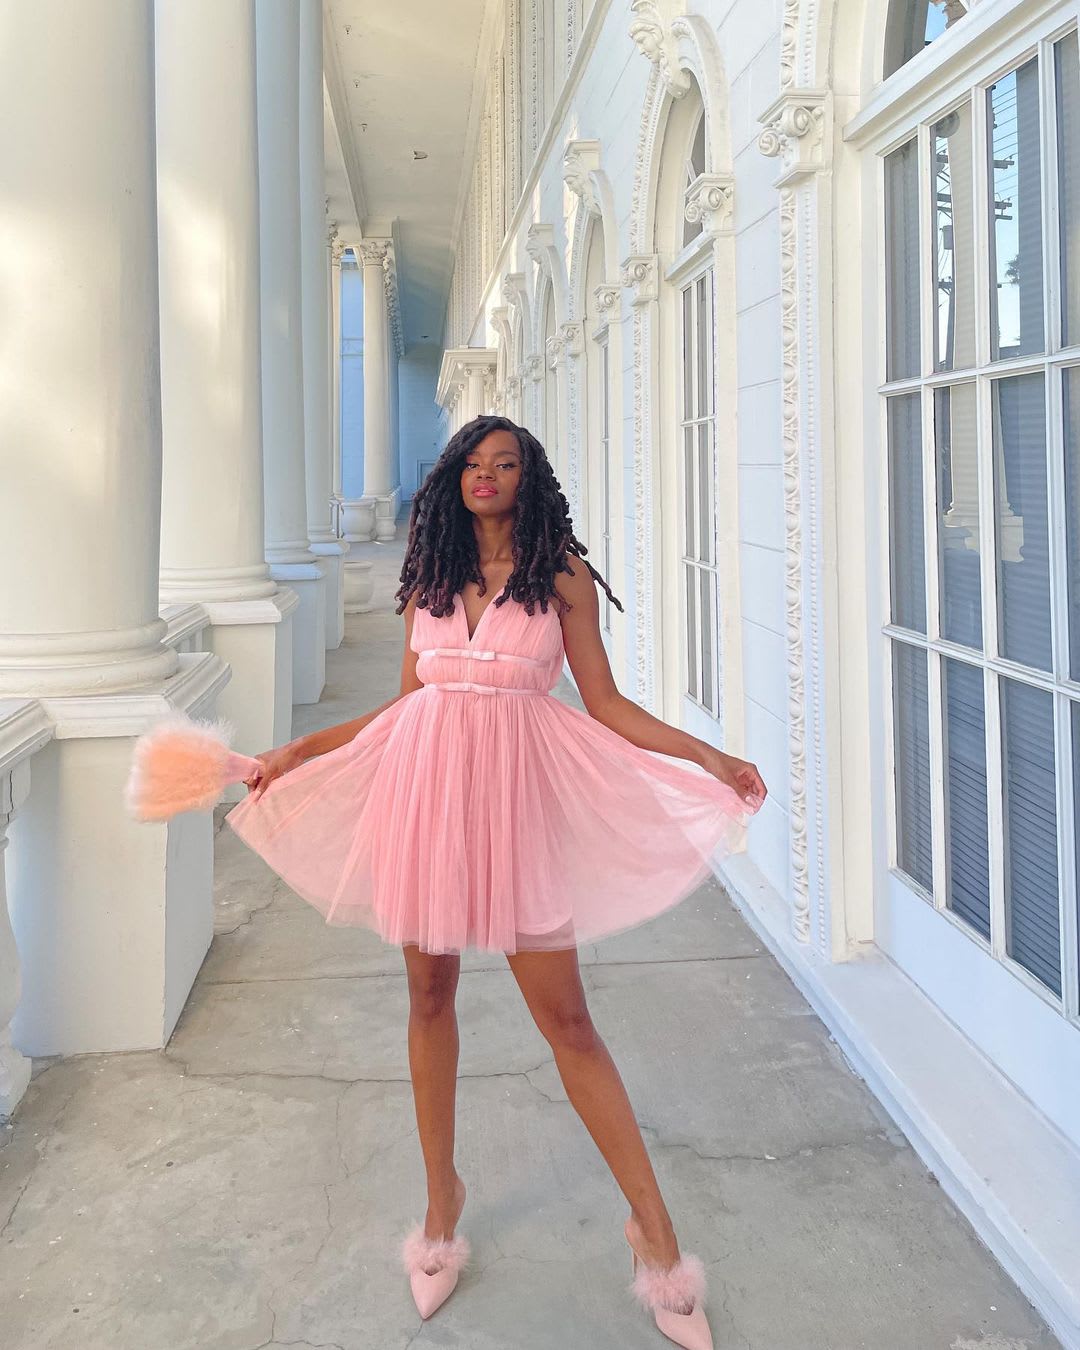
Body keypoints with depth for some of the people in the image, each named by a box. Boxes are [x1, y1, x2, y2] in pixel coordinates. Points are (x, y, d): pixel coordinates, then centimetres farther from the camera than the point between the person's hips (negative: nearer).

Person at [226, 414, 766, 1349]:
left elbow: (605, 705, 3)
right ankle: (442, 1197, 30)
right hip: (424, 781, 4)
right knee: (430, 995, 11)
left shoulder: (562, 575, 4)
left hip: (514, 791, -3)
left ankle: (656, 1231, 8)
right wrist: (297, 752, 16)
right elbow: (407, 701, 16)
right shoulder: (429, 574, 13)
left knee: (566, 1018, -3)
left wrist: (710, 758, -6)